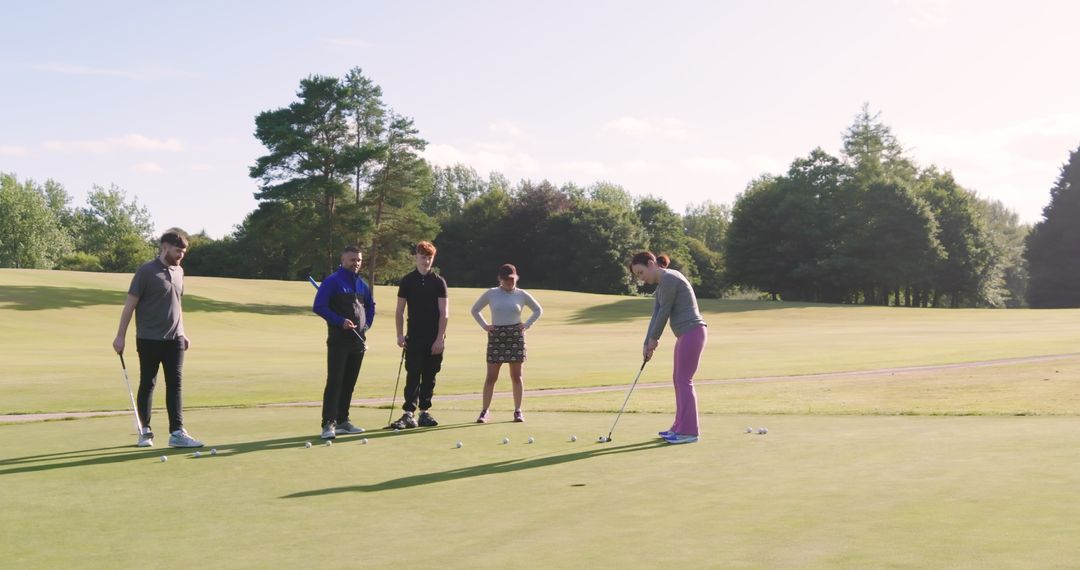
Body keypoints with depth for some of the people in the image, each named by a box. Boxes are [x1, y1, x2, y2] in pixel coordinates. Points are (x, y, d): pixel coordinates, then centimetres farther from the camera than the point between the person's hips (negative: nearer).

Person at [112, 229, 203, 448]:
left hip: (173, 339, 5)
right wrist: (120, 336, -11)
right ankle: (145, 431, 15)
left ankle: (177, 433, -2)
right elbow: (130, 304, -8)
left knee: (175, 385, 0)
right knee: (147, 384, 5)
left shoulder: (178, 271, 11)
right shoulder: (146, 271, -9)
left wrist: (182, 333, 20)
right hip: (149, 339, -5)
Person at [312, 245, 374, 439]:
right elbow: (318, 307, -13)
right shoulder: (332, 281, -7)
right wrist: (340, 321, -19)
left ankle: (342, 421, 17)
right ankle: (328, 424, -12)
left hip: (358, 339, 7)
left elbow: (370, 305, 29)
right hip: (339, 339, -7)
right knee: (334, 381, -11)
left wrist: (367, 325, 13)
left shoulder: (362, 284, 14)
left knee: (349, 382, 10)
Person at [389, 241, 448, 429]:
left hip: (435, 338, 0)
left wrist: (440, 338, -8)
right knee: (413, 375, -6)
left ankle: (424, 412, 14)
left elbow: (444, 312, -1)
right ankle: (409, 414, -8)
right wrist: (400, 335, -2)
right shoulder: (407, 281, 5)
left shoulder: (439, 281, 3)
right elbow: (399, 311, 8)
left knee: (429, 377, 6)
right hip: (414, 337, 0)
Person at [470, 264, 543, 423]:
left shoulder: (522, 295, 5)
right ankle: (485, 411, 3)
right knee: (491, 376, -2)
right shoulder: (490, 294, 4)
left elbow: (538, 310, 17)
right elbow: (475, 310, 15)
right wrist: (484, 325, 3)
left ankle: (518, 411, 11)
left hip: (516, 336, 0)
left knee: (516, 375, 4)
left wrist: (527, 325, 5)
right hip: (496, 336, 0)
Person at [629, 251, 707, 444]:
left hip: (692, 332, -10)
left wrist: (654, 339, 0)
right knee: (679, 379, 13)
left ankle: (689, 431, -5)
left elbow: (664, 312, -12)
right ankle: (680, 427, 20)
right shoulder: (661, 285, 16)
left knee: (683, 379, -8)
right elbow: (656, 316, 16)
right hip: (685, 334, 10)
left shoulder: (669, 279, -15)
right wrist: (647, 344, 11)